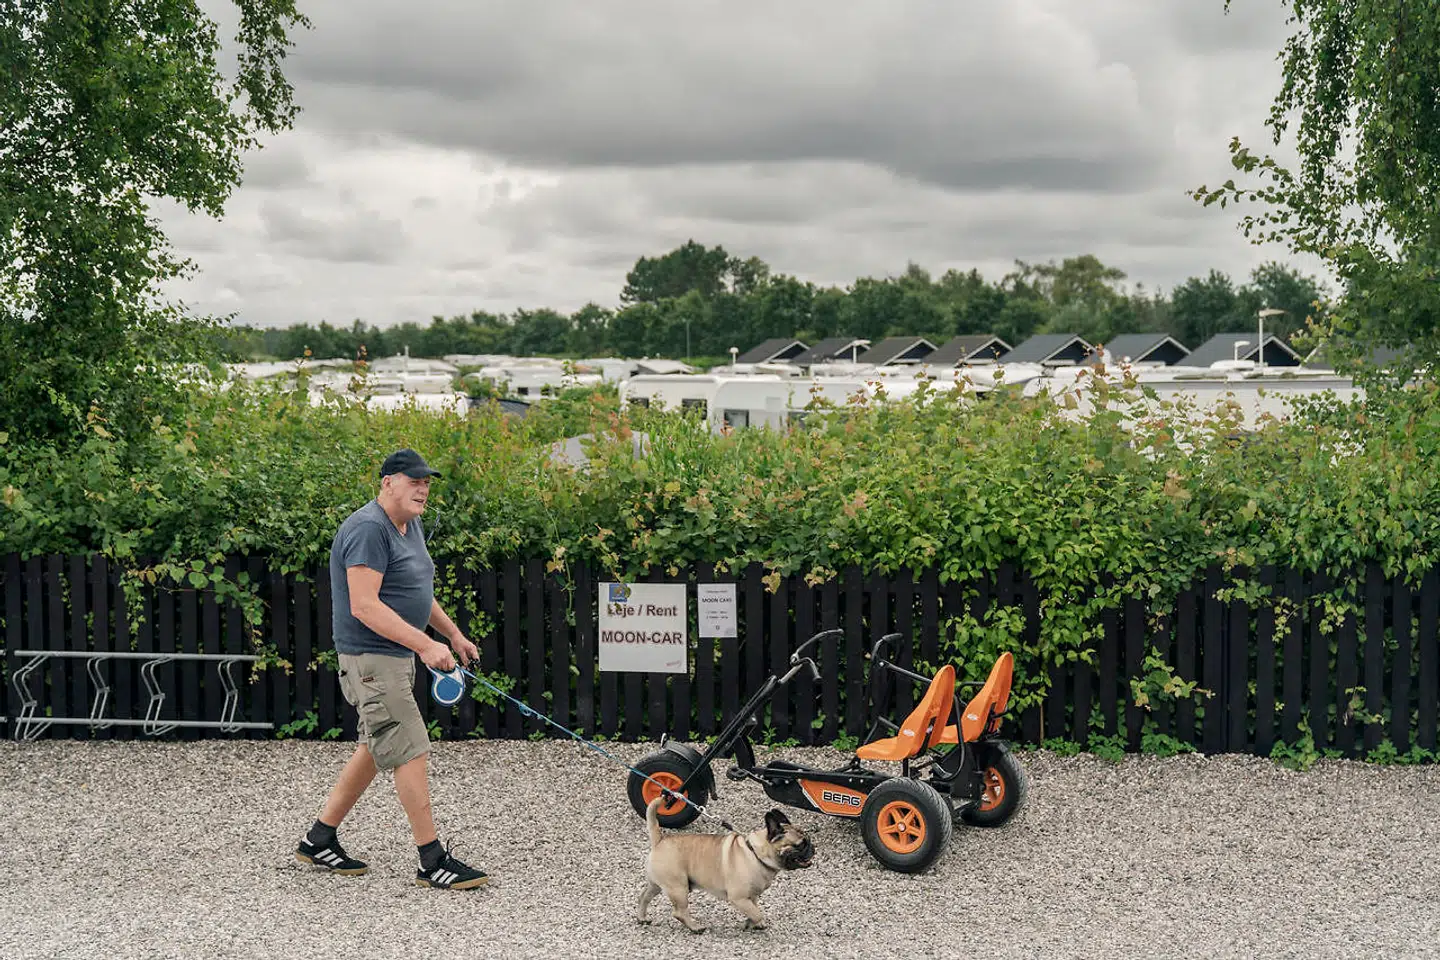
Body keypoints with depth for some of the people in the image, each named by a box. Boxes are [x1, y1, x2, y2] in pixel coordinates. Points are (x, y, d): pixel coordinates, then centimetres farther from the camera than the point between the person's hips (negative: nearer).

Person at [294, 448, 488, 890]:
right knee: (410, 752, -9)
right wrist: (425, 644, -28)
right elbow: (364, 606, -26)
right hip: (372, 657, -10)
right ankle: (433, 862, -3)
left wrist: (453, 634, 25)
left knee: (375, 749, 16)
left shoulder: (410, 526, 13)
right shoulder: (368, 529, -19)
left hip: (398, 654, 10)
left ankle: (319, 840, 26)